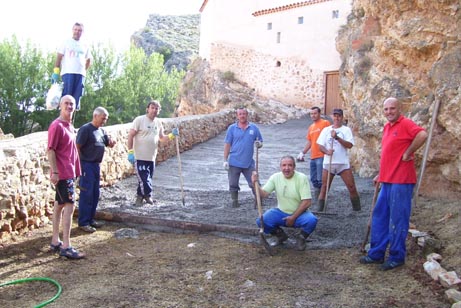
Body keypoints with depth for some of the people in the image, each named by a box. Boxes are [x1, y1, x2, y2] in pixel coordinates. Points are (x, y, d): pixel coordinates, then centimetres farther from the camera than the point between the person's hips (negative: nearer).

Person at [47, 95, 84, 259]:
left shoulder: (70, 126, 13)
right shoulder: (57, 125, -14)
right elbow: (51, 150, -17)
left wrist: (76, 170, 18)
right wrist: (54, 172, -21)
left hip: (69, 172, 9)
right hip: (62, 173, -9)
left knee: (60, 205, 13)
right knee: (70, 205, -12)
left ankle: (55, 241, 22)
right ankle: (66, 247, -9)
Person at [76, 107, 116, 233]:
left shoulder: (101, 131, 12)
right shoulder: (85, 129, -12)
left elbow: (109, 144, 20)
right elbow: (77, 147, -15)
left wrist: (111, 142, -4)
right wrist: (81, 165, -16)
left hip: (96, 165, 8)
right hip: (87, 165, -8)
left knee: (95, 194, 12)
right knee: (86, 194, -4)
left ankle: (90, 219, 23)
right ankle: (83, 222, 3)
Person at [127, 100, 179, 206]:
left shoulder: (158, 123, 9)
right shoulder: (139, 120, -8)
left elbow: (161, 138, 16)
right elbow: (130, 135, -9)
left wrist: (172, 135, -2)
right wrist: (130, 152, -15)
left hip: (151, 157, 6)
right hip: (140, 157, -6)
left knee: (146, 179, 13)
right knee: (144, 179, -6)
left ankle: (140, 197, 28)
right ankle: (148, 196, 13)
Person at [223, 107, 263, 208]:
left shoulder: (254, 128, 2)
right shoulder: (232, 128, -1)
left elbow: (260, 142, 10)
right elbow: (227, 144, 0)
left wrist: (259, 144, -15)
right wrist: (225, 160, -3)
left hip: (249, 162, 1)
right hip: (234, 162, 0)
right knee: (233, 184, 7)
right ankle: (234, 201, 22)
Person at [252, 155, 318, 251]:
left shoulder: (302, 178, -15)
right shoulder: (275, 177, -5)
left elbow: (306, 202, -17)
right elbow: (264, 194, -11)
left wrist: (293, 217, -17)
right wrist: (255, 183, -29)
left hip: (299, 213, -3)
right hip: (281, 212, 3)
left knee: (311, 220, -34)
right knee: (261, 220, -22)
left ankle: (301, 238, 0)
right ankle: (280, 235, 9)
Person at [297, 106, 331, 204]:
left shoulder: (325, 123, -3)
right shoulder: (311, 127, 19)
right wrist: (302, 153, 14)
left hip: (322, 156, -7)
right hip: (313, 157, 8)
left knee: (320, 180, -10)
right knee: (314, 180, 11)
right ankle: (316, 199, 21)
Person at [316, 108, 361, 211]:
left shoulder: (346, 130, 4)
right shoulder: (326, 130, 9)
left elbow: (350, 145, -10)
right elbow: (320, 146, 4)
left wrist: (337, 137, -20)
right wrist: (327, 151, -17)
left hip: (343, 163, -1)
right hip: (328, 163, 2)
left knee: (351, 186, -2)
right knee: (324, 187, 3)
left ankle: (357, 209, 10)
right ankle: (320, 209, 9)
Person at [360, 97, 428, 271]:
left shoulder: (405, 124, -11)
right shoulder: (387, 127, 16)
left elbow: (422, 135, -30)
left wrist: (407, 153, -20)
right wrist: (380, 174, 21)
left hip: (401, 181, -9)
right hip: (387, 181, 10)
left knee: (398, 220, -1)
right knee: (379, 217, 13)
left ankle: (397, 257, 11)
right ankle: (376, 254, 23)